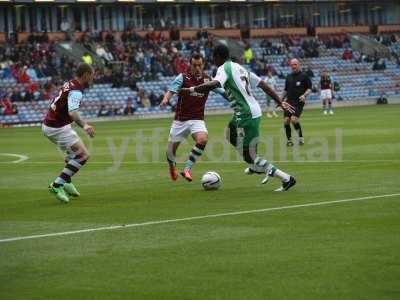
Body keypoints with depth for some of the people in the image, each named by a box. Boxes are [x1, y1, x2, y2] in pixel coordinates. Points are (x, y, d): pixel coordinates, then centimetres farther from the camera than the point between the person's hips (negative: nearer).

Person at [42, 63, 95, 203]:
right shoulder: (76, 91, -20)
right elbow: (72, 112, -37)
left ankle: (66, 182, 27)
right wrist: (84, 125, -52)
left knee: (74, 151, 30)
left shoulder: (69, 84, 8)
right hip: (58, 128, -10)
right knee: (83, 155, -12)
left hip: (48, 124, 10)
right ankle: (57, 185, -15)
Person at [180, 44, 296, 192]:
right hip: (254, 112, 9)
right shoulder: (240, 68, 18)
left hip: (246, 116, -9)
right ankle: (256, 167, 35)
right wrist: (280, 102, 17)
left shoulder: (224, 68, -7)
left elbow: (215, 84, -29)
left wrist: (191, 90, -23)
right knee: (230, 134, 32)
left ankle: (286, 179, -4)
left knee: (249, 156, -2)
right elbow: (262, 84, 16)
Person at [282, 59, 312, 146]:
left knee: (294, 119, -21)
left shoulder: (304, 76, 1)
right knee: (286, 120, -6)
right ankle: (289, 140, 8)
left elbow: (309, 88, 0)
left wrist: (304, 95, -17)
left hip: (299, 102, -5)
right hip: (289, 101, 5)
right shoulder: (288, 77, 16)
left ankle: (300, 137, -3)